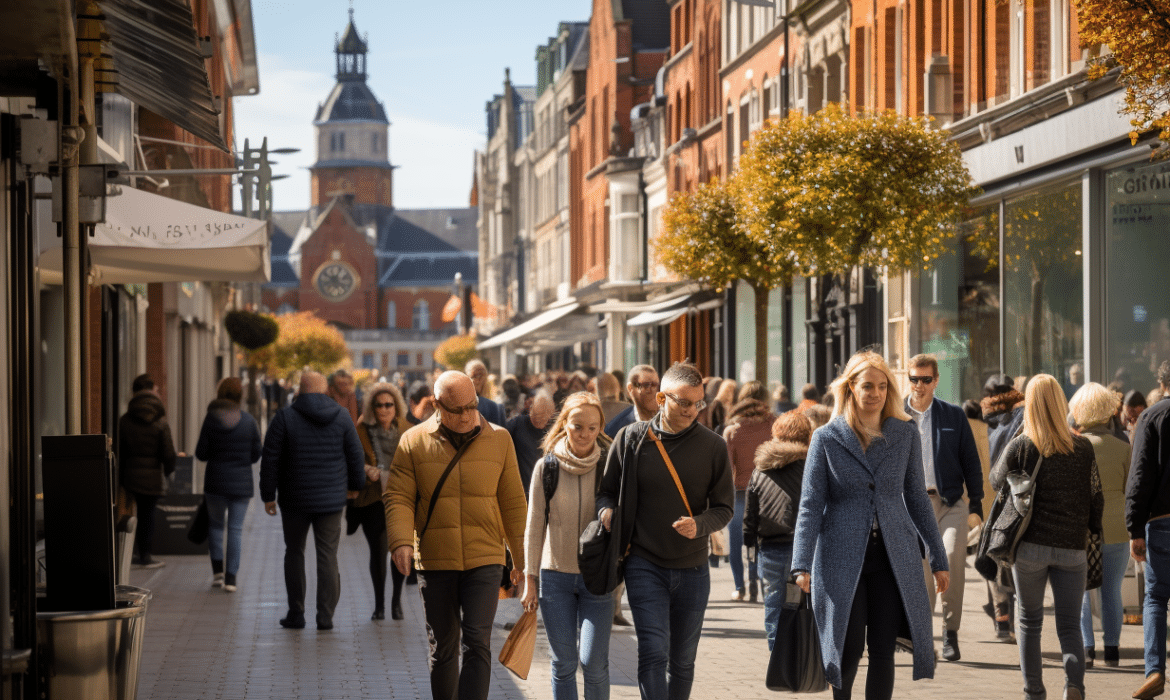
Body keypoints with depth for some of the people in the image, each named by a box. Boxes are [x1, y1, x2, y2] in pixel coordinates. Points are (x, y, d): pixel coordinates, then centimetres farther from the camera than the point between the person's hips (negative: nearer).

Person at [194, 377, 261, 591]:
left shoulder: (211, 419, -7)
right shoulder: (248, 420, -5)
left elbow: (201, 453, -5)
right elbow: (256, 454, 0)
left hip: (215, 482, 0)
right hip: (242, 482, 0)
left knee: (215, 523, 18)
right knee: (236, 528, 4)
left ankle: (217, 569, 11)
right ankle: (231, 576, 1)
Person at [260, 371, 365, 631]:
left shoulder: (285, 417, -6)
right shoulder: (341, 417, 0)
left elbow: (270, 460, -6)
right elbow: (355, 456, 6)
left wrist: (268, 495, 2)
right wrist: (355, 484, 22)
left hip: (295, 499, -1)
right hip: (332, 499, 1)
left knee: (294, 553, 12)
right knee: (328, 556, 4)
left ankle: (296, 614, 12)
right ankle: (325, 616, 1)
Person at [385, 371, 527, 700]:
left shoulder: (499, 440, 4)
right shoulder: (414, 442, 2)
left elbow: (513, 503, 8)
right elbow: (398, 498, -1)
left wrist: (521, 559, 8)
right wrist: (402, 541, -19)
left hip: (484, 561, -1)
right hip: (435, 562, 1)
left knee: (477, 644, -12)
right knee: (443, 648, 10)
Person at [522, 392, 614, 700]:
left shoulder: (608, 467, -3)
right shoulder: (546, 467, -1)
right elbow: (534, 525, 5)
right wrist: (530, 578, 5)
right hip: (555, 575, 1)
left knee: (593, 662, -9)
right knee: (563, 663, 4)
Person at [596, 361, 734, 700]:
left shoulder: (713, 446, -1)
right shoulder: (631, 438, -2)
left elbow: (724, 507, 2)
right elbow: (607, 490, 8)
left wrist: (699, 525, -19)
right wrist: (606, 510, -15)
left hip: (692, 569, 2)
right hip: (645, 564, -2)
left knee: (683, 660, 12)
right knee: (653, 653, -14)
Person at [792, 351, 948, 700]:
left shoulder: (905, 435, 6)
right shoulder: (827, 438, -1)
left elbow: (917, 499, 12)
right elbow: (810, 505, -3)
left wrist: (938, 557, 11)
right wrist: (802, 565, -12)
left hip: (894, 555, 2)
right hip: (842, 556, -2)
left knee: (883, 650, 0)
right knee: (849, 648, -1)